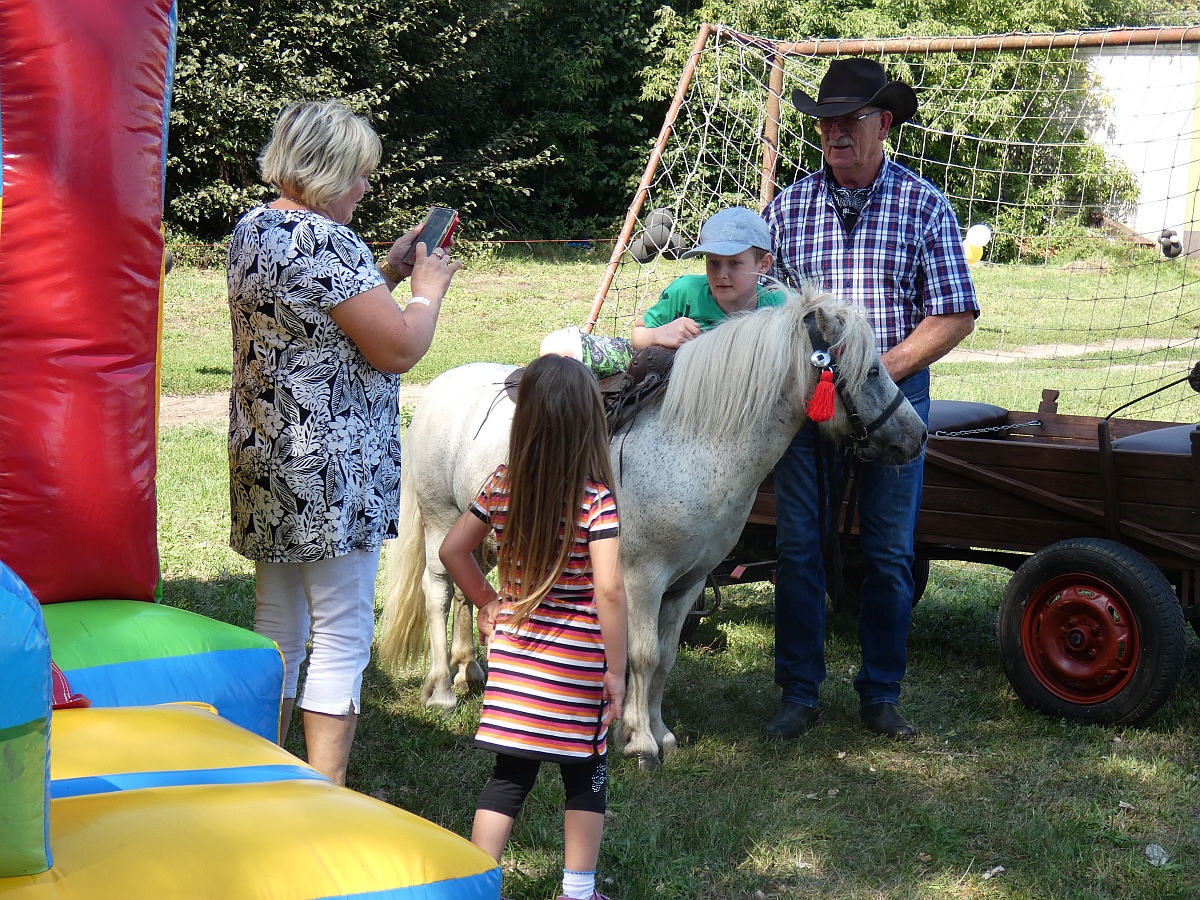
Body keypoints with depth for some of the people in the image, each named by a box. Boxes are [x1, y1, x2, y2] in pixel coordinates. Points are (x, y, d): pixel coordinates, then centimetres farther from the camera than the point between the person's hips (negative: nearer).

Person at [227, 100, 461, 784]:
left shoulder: (252, 228, 10)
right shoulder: (325, 242, -19)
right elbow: (399, 349, -17)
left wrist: (388, 270, 16)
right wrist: (428, 289, 0)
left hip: (264, 453, 10)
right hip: (330, 471, -10)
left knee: (276, 629, 18)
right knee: (342, 638, -1)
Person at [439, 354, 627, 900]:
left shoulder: (503, 487, -2)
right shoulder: (596, 500, -16)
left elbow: (453, 550, 7)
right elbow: (608, 590, -20)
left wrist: (485, 602, 18)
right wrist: (616, 671, -14)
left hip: (512, 649, 4)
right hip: (579, 660, -4)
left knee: (509, 773, 13)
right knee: (586, 774, 12)